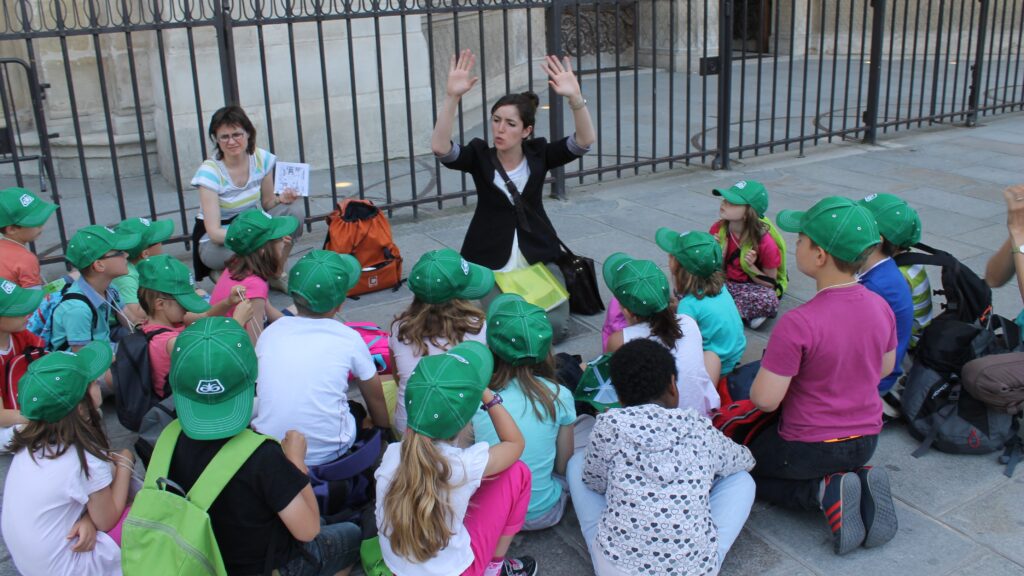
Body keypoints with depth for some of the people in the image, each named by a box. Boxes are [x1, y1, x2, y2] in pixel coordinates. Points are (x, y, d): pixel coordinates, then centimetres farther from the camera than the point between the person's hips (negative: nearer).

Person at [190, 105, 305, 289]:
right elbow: (214, 232, -29)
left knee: (294, 209, -20)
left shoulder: (262, 159, -9)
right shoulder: (209, 172, -23)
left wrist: (281, 199, -21)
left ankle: (276, 275, -5)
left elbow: (267, 203, 4)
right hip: (216, 241, -5)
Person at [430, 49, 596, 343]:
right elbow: (440, 147, -24)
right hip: (490, 263, -1)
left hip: (539, 259, 1)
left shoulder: (538, 154, -2)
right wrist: (452, 97, -37)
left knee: (555, 325, -13)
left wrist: (575, 98, -34)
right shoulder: (479, 156, -5)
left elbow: (585, 141, -16)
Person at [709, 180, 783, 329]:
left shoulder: (764, 242, -19)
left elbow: (771, 284, -9)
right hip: (722, 283, 4)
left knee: (769, 301, -38)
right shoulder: (718, 229, -9)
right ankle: (747, 314, -18)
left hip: (751, 287, -4)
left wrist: (751, 267, -25)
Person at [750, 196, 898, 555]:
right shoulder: (881, 307, -9)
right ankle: (860, 482, 3)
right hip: (866, 441, 6)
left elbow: (764, 400, -24)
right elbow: (885, 368, 8)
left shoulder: (798, 324, -30)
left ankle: (825, 490, -3)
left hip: (809, 447, -6)